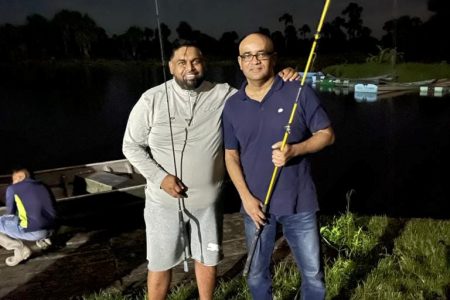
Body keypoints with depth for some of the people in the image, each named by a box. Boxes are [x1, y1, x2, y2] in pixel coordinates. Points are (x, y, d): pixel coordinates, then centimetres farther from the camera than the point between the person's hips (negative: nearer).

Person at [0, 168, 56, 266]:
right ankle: (43, 239, 18)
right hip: (50, 229, 7)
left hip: (33, 231, -7)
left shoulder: (12, 188, 6)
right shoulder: (42, 186, 20)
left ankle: (19, 248, -4)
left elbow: (10, 213, 15)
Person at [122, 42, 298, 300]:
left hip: (207, 201, 2)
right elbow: (131, 145, -4)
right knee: (161, 264, 13)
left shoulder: (223, 94, -7)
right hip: (164, 201, -1)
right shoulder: (152, 100, -9)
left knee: (208, 259, 19)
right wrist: (159, 176, -17)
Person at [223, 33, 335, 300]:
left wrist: (295, 150, -21)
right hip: (256, 204, 3)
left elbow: (327, 134, -3)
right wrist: (246, 197, -7)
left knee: (313, 274, 11)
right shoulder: (232, 105, 1)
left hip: (299, 202, -2)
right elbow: (231, 156, 5)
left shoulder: (299, 92, -8)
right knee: (256, 275, 17)